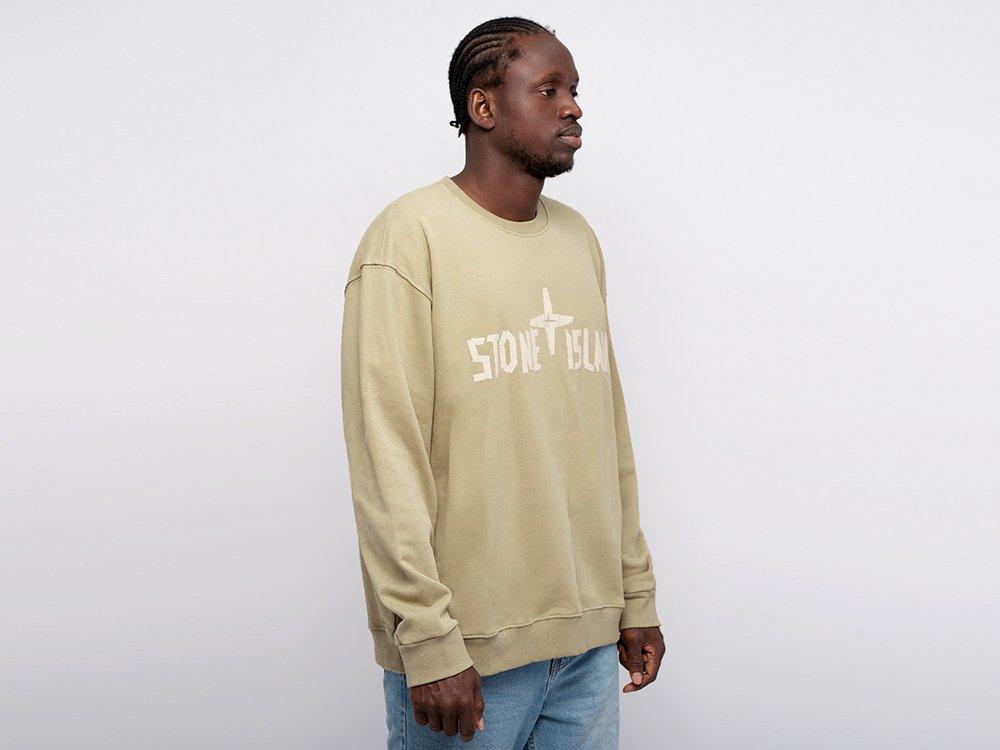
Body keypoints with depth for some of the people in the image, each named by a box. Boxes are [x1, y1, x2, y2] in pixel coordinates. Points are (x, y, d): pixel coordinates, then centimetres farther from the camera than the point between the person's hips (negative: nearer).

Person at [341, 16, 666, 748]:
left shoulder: (580, 239, 11)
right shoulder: (412, 235, -9)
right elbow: (387, 454, -14)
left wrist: (637, 594, 13)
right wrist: (428, 643, -16)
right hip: (466, 646, -5)